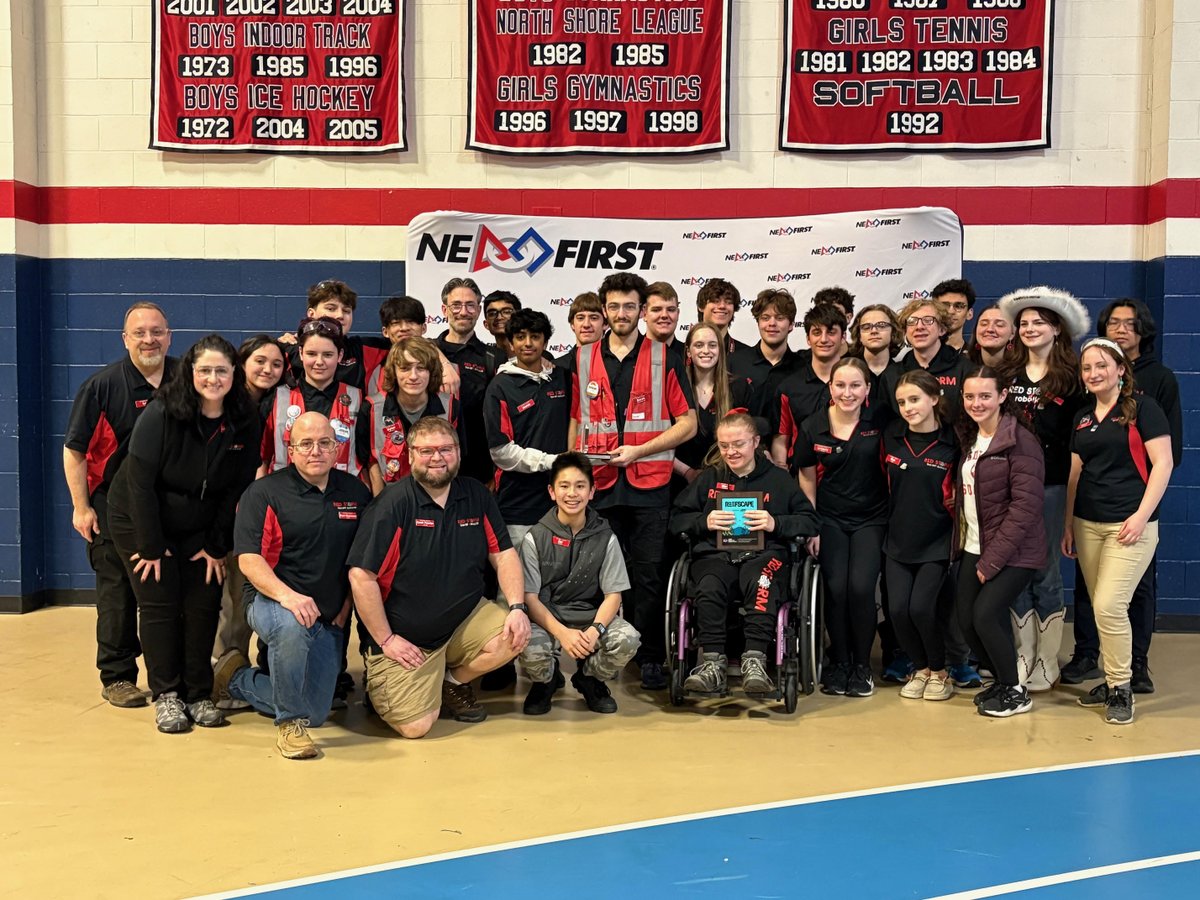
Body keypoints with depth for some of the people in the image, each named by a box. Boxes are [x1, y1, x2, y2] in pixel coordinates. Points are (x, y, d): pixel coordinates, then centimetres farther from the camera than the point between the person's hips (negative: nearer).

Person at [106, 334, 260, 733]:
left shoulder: (244, 423, -10)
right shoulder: (161, 413, -21)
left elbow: (238, 489, -5)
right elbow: (140, 481, -20)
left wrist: (217, 546, -7)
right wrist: (151, 546, -19)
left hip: (199, 528, 3)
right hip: (140, 520, -3)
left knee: (204, 604, -3)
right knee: (159, 604, -4)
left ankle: (199, 695, 9)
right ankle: (166, 695, 7)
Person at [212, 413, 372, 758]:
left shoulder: (356, 493, 6)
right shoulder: (263, 493, -5)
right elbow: (248, 559, -14)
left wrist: (346, 607, 3)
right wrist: (287, 595, -30)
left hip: (331, 618, 5)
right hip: (271, 601, -4)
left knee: (315, 713, 2)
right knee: (291, 626, -41)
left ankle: (237, 679, 28)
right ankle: (289, 723, -18)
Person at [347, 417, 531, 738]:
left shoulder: (476, 495, 3)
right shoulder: (393, 504, -13)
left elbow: (503, 554, 4)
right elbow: (361, 576, -15)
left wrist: (518, 608, -12)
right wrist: (386, 640, -14)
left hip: (465, 620, 5)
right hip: (406, 638, -5)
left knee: (514, 636, -21)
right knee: (415, 726, -16)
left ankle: (454, 681, 8)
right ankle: (381, 682, 19)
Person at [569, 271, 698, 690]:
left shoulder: (664, 359, 3)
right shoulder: (582, 360, 11)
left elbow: (687, 422, 1)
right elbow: (575, 421, 16)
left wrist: (638, 450, -9)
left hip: (649, 484, -2)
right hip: (600, 485, 2)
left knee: (648, 574, -1)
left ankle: (650, 658, 8)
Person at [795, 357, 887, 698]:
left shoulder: (878, 423, -6)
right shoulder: (812, 427, -2)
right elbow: (807, 478, 7)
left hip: (871, 518, -1)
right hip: (830, 519, 1)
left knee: (861, 587, -14)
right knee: (836, 588, -11)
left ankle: (862, 664, 6)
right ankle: (838, 661, 11)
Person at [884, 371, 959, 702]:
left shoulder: (952, 441, -11)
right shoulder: (891, 435, 0)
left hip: (936, 542, -4)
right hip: (898, 540, 4)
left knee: (921, 607, -12)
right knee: (898, 609, -4)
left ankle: (939, 671, 13)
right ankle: (920, 668, 21)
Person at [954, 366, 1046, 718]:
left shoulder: (1020, 441, -15)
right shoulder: (969, 438, 9)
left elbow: (1025, 507, -19)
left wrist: (993, 559, -19)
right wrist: (963, 543, 4)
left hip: (1013, 552, -7)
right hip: (975, 548, 7)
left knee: (985, 614, -15)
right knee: (965, 616, 2)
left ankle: (1015, 692, 6)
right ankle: (1001, 680, 24)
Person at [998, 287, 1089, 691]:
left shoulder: (1070, 378, 1)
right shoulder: (1008, 374, 9)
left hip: (1049, 485, -3)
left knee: (1045, 571, 3)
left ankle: (1047, 661, 14)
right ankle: (1023, 656, 17)